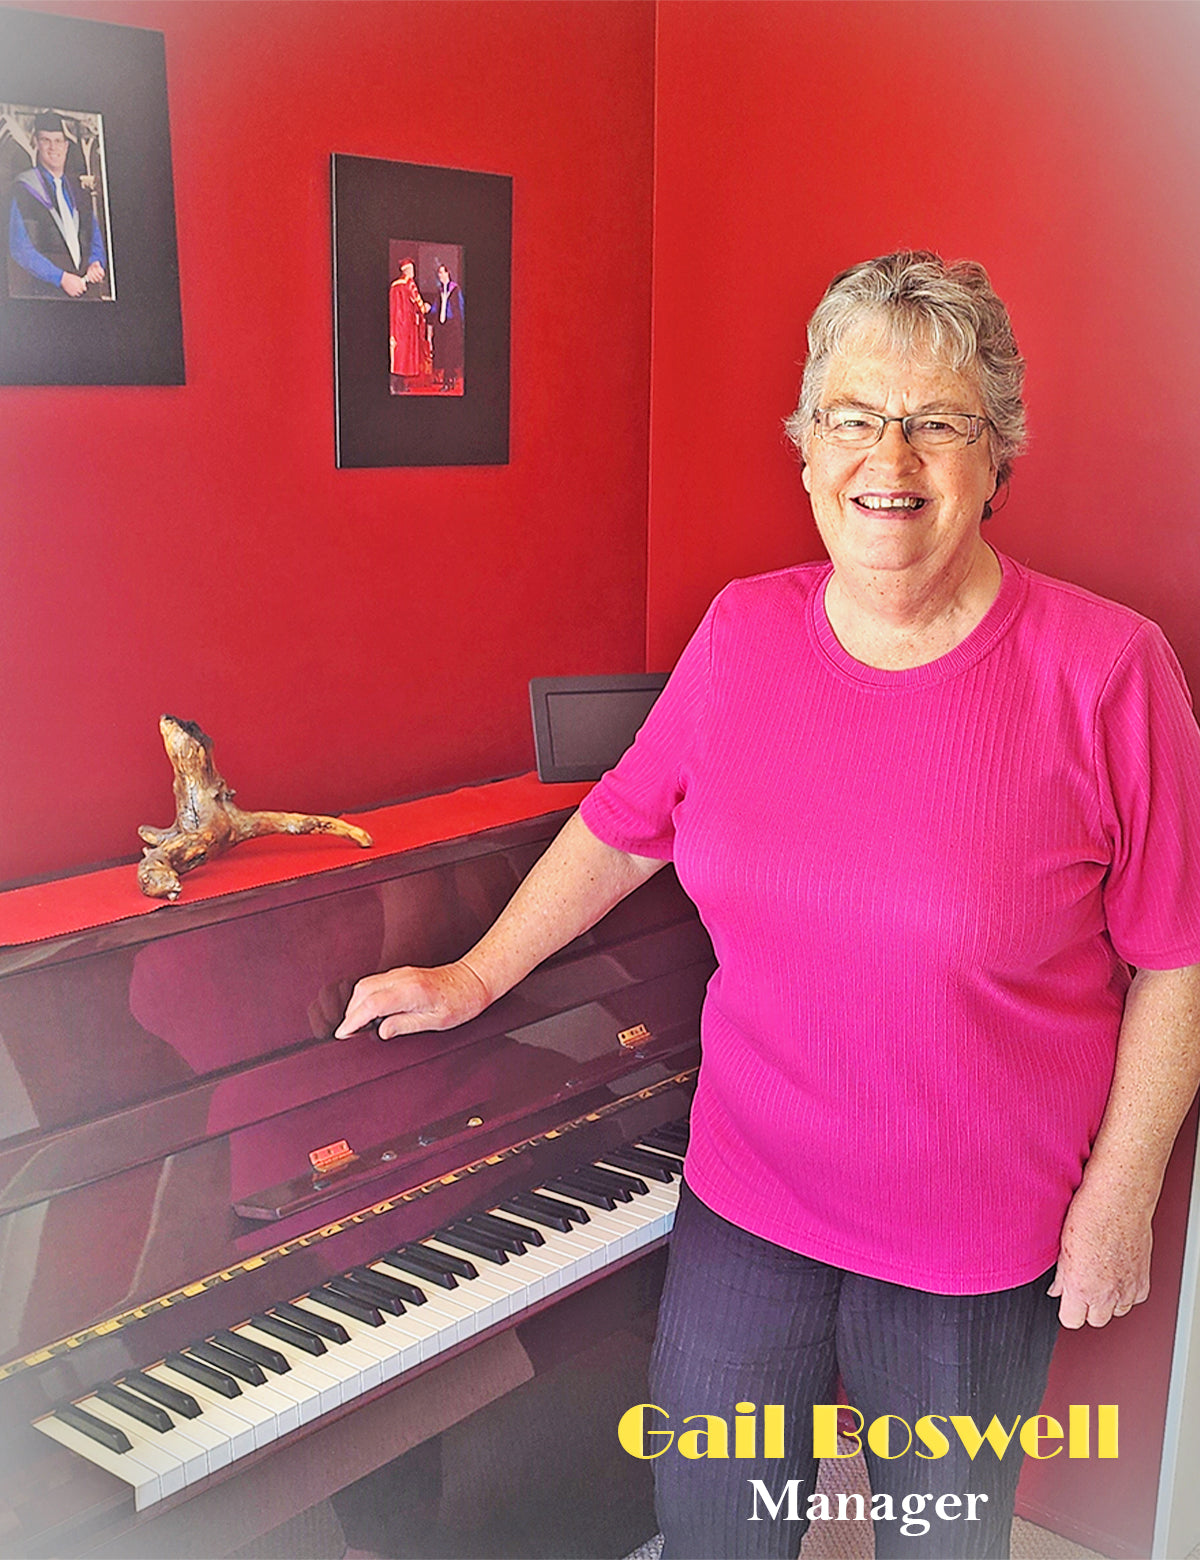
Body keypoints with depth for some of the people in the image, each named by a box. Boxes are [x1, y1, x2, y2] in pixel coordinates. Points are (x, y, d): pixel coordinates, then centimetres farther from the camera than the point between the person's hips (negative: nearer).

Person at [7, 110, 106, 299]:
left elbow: (95, 239, 23)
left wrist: (96, 263, 0)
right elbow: (20, 248, -6)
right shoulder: (24, 189, 3)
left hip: (85, 290, 5)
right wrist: (61, 278, -15)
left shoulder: (77, 191, 19)